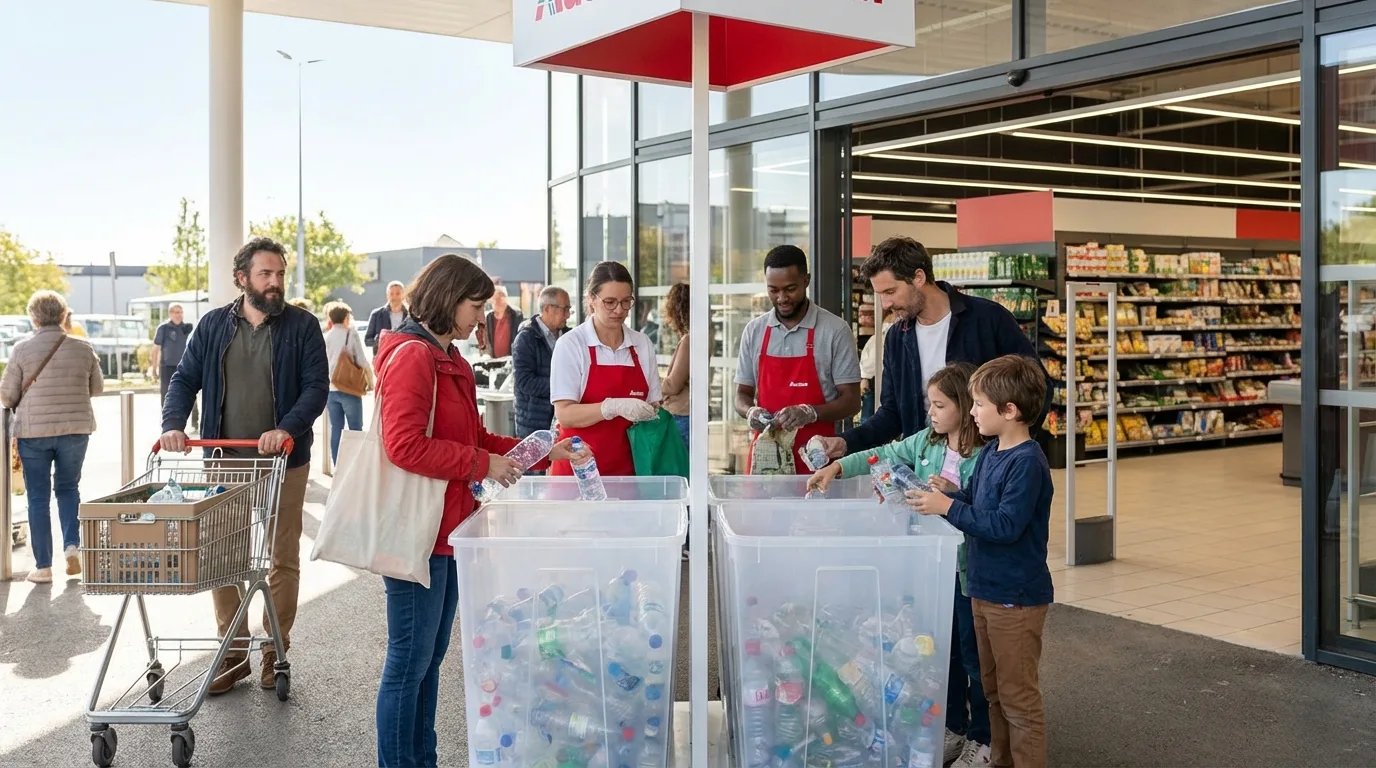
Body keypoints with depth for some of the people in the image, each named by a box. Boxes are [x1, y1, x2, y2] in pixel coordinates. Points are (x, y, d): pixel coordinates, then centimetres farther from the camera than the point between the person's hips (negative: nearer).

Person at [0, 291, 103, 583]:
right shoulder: (82, 348, -3)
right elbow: (97, 387, 8)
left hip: (33, 431, -2)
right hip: (76, 428, 2)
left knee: (38, 497, 7)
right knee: (68, 488, 19)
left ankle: (43, 567, 10)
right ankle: (72, 545, 1)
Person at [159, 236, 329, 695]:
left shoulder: (302, 326, -2)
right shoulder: (214, 325, 7)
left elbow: (317, 387, -9)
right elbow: (185, 379, 6)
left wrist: (286, 429, -25)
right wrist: (173, 424, -12)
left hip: (283, 462, -2)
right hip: (224, 462, 2)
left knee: (283, 559, 6)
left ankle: (276, 650, 19)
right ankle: (234, 652, 17)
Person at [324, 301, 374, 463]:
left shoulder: (325, 337, 6)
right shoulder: (351, 334, -6)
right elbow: (363, 362, -10)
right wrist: (370, 382, 3)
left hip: (330, 390, 4)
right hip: (350, 390, -4)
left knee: (336, 429, 8)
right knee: (355, 429, 4)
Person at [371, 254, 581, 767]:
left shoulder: (449, 360, 15)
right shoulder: (410, 356, -15)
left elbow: (473, 438, 19)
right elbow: (404, 446, -24)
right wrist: (482, 465, -19)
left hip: (445, 532, 10)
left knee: (430, 657, 17)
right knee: (409, 663, 0)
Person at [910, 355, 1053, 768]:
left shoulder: (1027, 462, -22)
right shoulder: (990, 452, 6)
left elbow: (1006, 525, -27)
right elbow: (972, 500, 14)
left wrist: (948, 507, -25)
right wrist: (937, 495, -2)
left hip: (1016, 595, -10)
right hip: (986, 588, 10)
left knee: (1018, 695, 2)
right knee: (994, 687, 21)